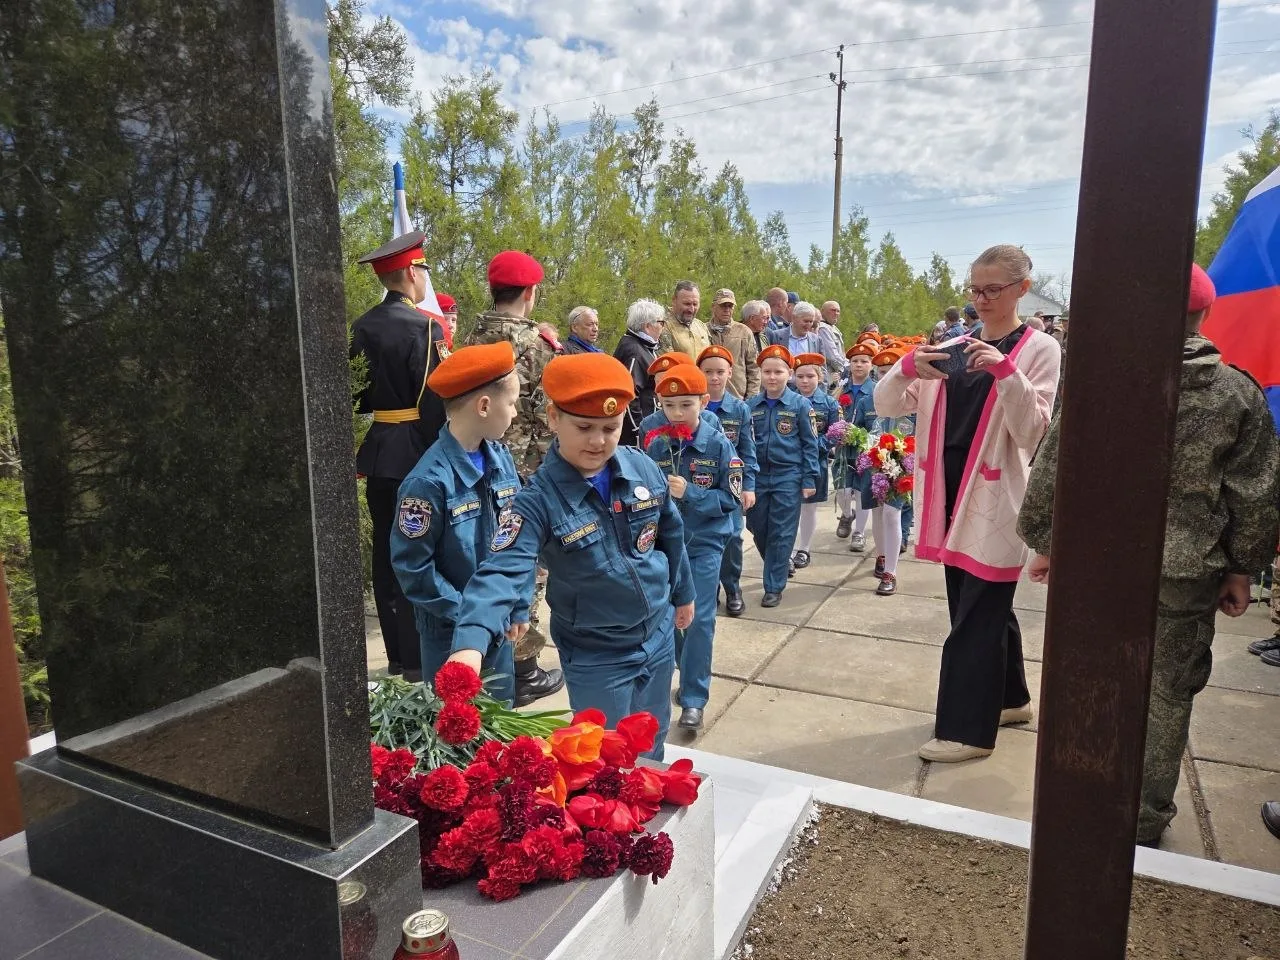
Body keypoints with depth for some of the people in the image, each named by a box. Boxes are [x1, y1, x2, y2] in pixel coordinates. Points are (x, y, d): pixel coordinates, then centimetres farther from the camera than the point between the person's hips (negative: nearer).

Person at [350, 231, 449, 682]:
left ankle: (396, 653, 23)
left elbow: (359, 393, 11)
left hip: (375, 454, 7)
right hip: (415, 453, -7)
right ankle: (419, 658, 9)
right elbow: (434, 400, -17)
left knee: (386, 553, 12)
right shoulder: (424, 326, -13)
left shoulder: (361, 327, 8)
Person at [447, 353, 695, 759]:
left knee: (651, 747, 24)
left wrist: (682, 593, 19)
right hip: (595, 657, -4)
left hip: (659, 636, 4)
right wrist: (470, 644, -51)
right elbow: (502, 571, -36)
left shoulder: (644, 469, -9)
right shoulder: (538, 499, -23)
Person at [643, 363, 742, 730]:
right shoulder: (656, 446, -3)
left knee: (698, 618, -5)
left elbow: (730, 499, -12)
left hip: (704, 543, -4)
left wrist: (689, 493, -23)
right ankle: (691, 675, 37)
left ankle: (694, 699, 6)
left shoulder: (719, 445, -11)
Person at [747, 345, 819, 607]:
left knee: (781, 534, 1)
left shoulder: (800, 404, -5)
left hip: (788, 477, -3)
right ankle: (780, 566, 37)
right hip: (757, 476, 4)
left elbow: (810, 444, -2)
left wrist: (809, 479, -6)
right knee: (757, 529, 11)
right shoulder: (750, 406, 2)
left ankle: (774, 587, 11)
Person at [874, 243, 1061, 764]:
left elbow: (1032, 432, -13)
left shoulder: (1038, 349, -3)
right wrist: (907, 367, -18)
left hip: (995, 500, -5)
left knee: (976, 615, -1)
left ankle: (967, 728, 10)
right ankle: (1009, 697, 36)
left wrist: (1005, 372, -26)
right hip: (952, 493, 6)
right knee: (986, 604, 18)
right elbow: (885, 405, 3)